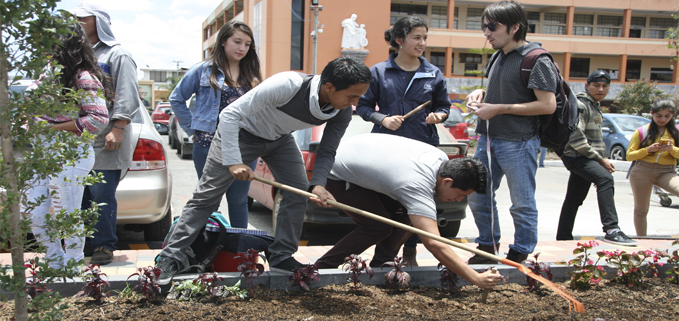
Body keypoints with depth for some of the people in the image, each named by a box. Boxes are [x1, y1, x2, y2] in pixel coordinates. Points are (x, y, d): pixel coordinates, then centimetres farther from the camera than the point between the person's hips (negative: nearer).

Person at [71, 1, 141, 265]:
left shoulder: (117, 55, -1)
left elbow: (127, 97, -9)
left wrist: (118, 129, -17)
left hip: (105, 141, -7)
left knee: (101, 194, -6)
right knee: (80, 194, 8)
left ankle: (104, 246, 3)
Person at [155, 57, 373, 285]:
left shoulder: (342, 114, -20)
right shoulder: (286, 86, -39)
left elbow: (327, 152, -9)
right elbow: (229, 114, -35)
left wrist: (317, 184, -28)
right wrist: (233, 161, -40)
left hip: (280, 139, 6)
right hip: (240, 133, -5)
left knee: (298, 192, -6)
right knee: (206, 196, -7)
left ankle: (282, 257, 8)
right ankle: (172, 258, 1)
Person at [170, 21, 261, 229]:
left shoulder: (252, 76, 9)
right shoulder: (203, 71, 1)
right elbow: (177, 99, 7)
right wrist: (192, 129, 2)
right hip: (209, 147, -2)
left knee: (238, 200, 10)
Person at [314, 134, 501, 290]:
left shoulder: (441, 158, -10)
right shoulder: (417, 187, -36)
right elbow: (433, 244, -43)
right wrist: (476, 279, -43)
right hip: (337, 175, -9)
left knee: (401, 214, -1)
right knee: (378, 228, -13)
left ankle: (379, 268, 3)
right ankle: (322, 268, -4)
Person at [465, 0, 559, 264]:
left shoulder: (537, 60, -13)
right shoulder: (499, 56, 12)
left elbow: (548, 105, -19)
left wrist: (499, 109, -17)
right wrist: (481, 94, 4)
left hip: (518, 143, -8)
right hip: (488, 139, 8)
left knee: (522, 204, 4)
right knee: (477, 197, 14)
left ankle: (520, 255, 19)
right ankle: (487, 248, 30)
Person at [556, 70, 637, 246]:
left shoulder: (594, 105, 20)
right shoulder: (580, 105, -11)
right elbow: (576, 139, -19)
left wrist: (601, 159, 19)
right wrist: (600, 160, -16)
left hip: (584, 158, 11)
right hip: (575, 156, -10)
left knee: (574, 200, 13)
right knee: (605, 178, -31)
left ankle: (563, 238, 21)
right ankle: (611, 230, -40)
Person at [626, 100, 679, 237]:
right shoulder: (642, 131, 4)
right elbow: (629, 155, 2)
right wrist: (648, 150, -13)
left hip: (666, 172, 0)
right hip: (642, 172, 0)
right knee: (641, 210, 7)